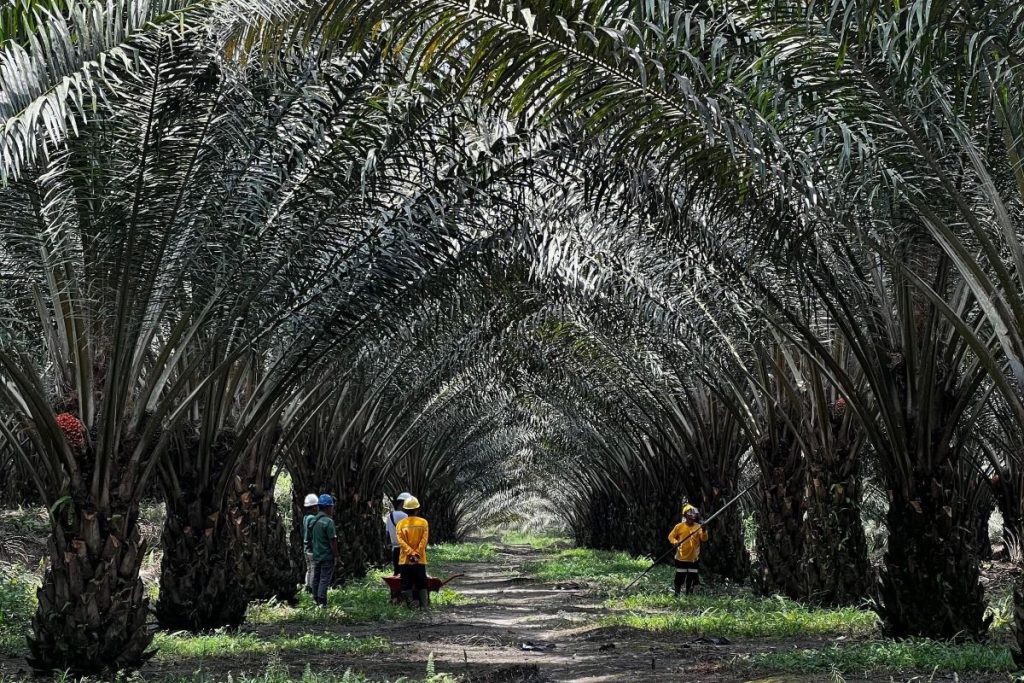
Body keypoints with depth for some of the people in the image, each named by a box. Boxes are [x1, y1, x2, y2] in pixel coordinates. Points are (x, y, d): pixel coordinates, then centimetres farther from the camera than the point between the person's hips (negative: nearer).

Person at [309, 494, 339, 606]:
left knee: (316, 577, 15)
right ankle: (322, 601, -4)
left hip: (316, 555, 7)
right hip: (327, 556, -7)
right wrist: (336, 555, -10)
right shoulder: (328, 521, -18)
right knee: (325, 578, -3)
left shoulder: (314, 520, 7)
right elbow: (332, 541, -18)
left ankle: (315, 598, 24)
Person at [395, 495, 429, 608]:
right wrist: (417, 553, -11)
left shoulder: (400, 524, 2)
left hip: (405, 560, 0)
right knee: (421, 583, 6)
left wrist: (410, 552, -13)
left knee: (406, 585, 3)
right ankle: (424, 605, 1)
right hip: (420, 560, 0)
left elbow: (401, 540, -8)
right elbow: (424, 540, -9)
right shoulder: (423, 522, 0)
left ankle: (408, 605, -1)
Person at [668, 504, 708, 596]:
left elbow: (704, 539, -13)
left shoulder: (698, 527, -3)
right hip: (681, 558, -2)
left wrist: (704, 531, -32)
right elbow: (671, 536, 2)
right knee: (679, 578, 4)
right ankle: (676, 595, 15)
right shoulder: (679, 526, -6)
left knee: (691, 579, 9)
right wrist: (675, 542, -19)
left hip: (693, 558, 2)